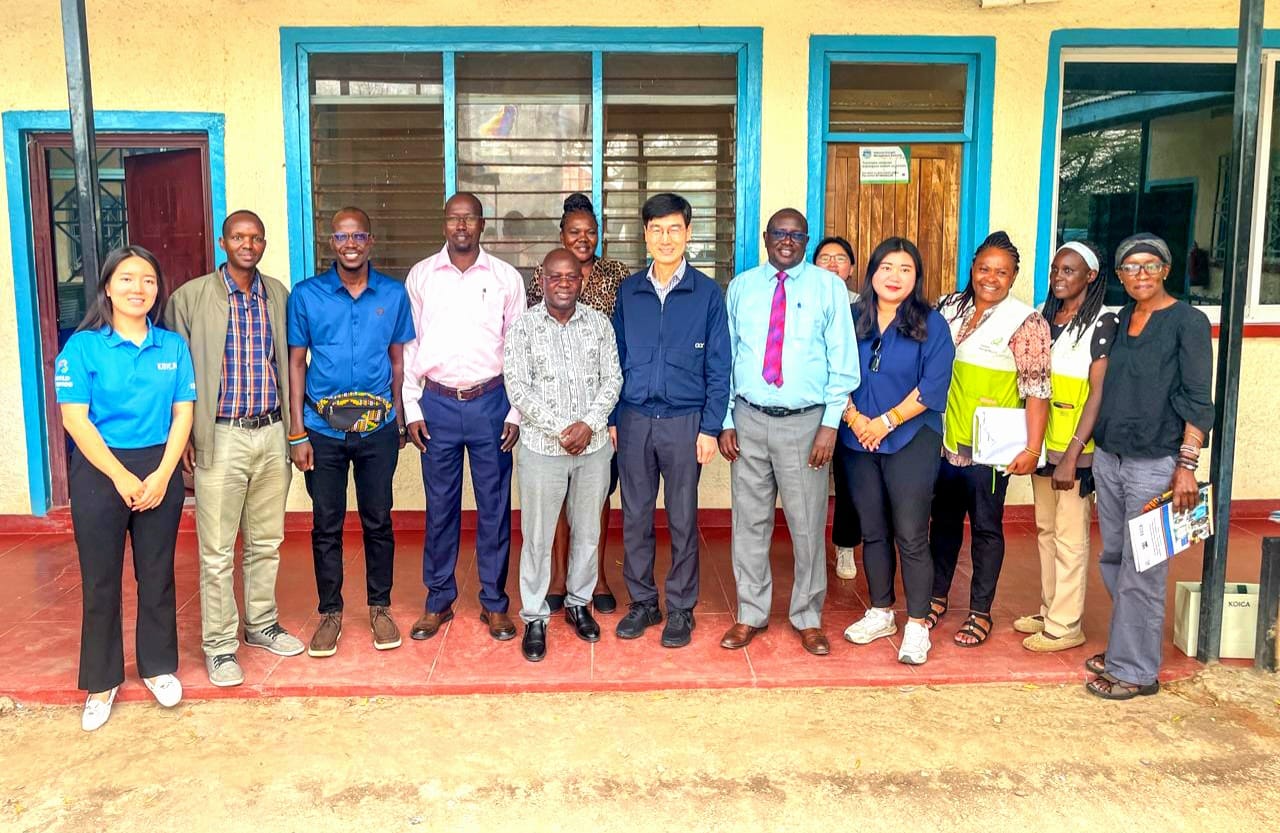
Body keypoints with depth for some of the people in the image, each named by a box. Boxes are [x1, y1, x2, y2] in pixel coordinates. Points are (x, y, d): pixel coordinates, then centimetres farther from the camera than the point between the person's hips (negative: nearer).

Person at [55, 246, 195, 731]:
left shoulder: (173, 346, 4)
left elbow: (183, 413, 1)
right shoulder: (83, 346, -4)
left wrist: (161, 475, -9)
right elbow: (74, 418, -9)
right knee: (101, 580, 7)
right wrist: (122, 478, -14)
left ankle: (158, 667, 27)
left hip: (160, 470, 2)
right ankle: (102, 682, 20)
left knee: (157, 573, 10)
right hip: (100, 472, -2)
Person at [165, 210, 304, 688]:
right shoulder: (190, 297, -4)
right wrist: (183, 435, -7)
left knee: (267, 542, 15)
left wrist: (292, 428, 11)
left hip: (272, 434, 4)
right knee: (217, 551, 2)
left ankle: (261, 624, 31)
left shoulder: (278, 295, 8)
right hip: (222, 437, -4)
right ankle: (219, 645, 15)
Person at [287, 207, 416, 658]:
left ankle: (380, 607, 25)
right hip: (323, 429, 0)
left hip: (378, 427, 1)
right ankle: (330, 611, 24)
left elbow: (398, 360, 7)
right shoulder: (306, 295, -3)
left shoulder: (394, 294, 0)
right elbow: (296, 363, 0)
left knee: (378, 520, 10)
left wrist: (400, 422, 6)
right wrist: (297, 433, -3)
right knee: (326, 524, 9)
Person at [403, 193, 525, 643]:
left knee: (494, 506, 6)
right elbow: (409, 346, 6)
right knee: (440, 506, 9)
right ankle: (438, 600, 23)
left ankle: (494, 602, 19)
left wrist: (516, 412, -1)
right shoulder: (420, 276, 3)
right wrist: (412, 409, 1)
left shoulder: (507, 278, 1)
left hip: (490, 402, 0)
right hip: (437, 403, 1)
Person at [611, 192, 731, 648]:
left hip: (684, 421, -2)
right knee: (635, 517, 9)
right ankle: (643, 601, 24)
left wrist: (710, 428, -7)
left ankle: (681, 608, 20)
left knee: (683, 520, 6)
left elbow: (719, 367, -2)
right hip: (634, 419, 3)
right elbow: (616, 358, 10)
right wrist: (612, 418, 5)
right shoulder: (629, 291, 6)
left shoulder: (707, 293, -2)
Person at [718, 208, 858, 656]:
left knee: (807, 524, 5)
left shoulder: (828, 286, 1)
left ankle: (808, 619, 23)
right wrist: (724, 421, 3)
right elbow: (725, 356, 9)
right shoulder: (742, 287, 7)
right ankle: (751, 614, 24)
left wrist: (831, 424, -7)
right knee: (749, 521, 9)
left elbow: (843, 361, -1)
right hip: (749, 418, 2)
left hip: (805, 421, -2)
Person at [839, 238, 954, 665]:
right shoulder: (852, 320, 8)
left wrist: (886, 422, -13)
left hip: (911, 441, -3)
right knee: (872, 532, 12)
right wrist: (854, 419, -9)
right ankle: (880, 613, 25)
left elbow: (933, 386, -9)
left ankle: (917, 626, 8)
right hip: (858, 441, 4)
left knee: (911, 536, -3)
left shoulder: (931, 324, -1)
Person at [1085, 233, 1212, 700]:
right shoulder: (1119, 320, 12)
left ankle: (1135, 669, 10)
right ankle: (1123, 649, 27)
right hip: (1108, 457, 6)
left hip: (1155, 463, -6)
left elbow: (1198, 400, -9)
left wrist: (1187, 465, -15)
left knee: (1141, 570, -1)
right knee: (1113, 559, 13)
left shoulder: (1187, 321, -6)